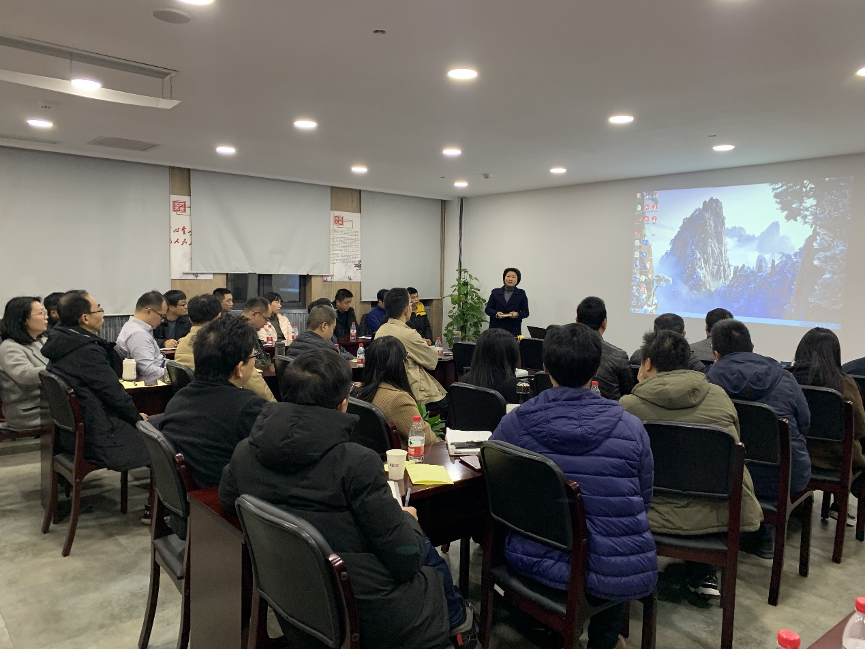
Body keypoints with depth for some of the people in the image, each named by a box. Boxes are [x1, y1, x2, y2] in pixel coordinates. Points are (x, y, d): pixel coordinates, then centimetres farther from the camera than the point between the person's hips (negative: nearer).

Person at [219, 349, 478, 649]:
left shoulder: (244, 453, -9)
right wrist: (407, 520, 1)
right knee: (425, 549, 24)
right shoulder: (356, 462, -27)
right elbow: (404, 558, -22)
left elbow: (226, 501, 15)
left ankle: (457, 620, 47)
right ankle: (460, 620, 50)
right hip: (371, 619, -5)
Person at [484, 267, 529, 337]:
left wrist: (517, 314, -14)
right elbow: (488, 309, 9)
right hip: (496, 328, 1)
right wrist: (496, 313, -11)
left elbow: (526, 312, 6)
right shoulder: (495, 292, 11)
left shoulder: (521, 294, 8)